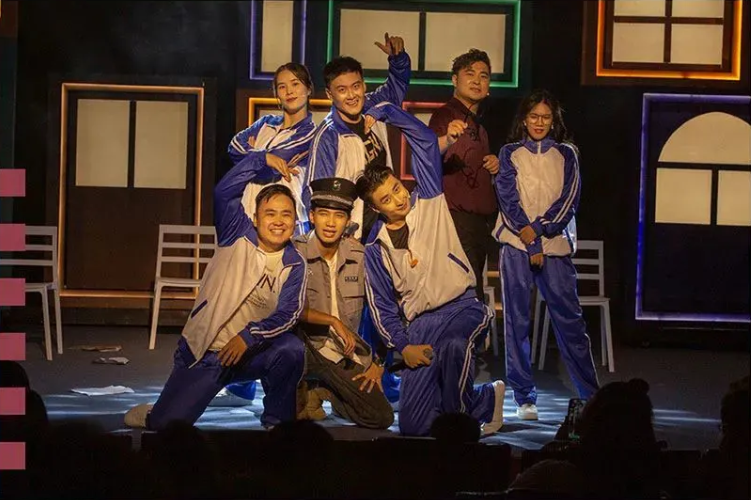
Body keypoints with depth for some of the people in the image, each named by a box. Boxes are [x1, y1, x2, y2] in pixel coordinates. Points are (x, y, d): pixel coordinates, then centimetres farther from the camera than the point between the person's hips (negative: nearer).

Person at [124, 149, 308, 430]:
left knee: (291, 348, -31)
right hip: (202, 353, -1)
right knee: (167, 424, -10)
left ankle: (277, 421, -8)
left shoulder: (294, 265, -1)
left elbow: (288, 312, -15)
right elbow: (224, 192, -16)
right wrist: (262, 160, -17)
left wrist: (249, 336, -28)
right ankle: (157, 414, 30)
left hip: (248, 352, 1)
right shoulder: (237, 235, -2)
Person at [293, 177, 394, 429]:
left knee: (382, 418, -12)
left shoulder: (359, 255, 0)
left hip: (348, 355, 3)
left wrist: (378, 364, 2)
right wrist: (333, 321, -26)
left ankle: (324, 392, 15)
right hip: (307, 348, -3)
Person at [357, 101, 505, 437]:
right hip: (420, 324, 3)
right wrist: (403, 346, -5)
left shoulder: (429, 202, 4)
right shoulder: (376, 248, 8)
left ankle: (459, 413, -15)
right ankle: (485, 399, 19)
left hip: (463, 309, -3)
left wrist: (383, 112, -3)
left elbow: (424, 139, 0)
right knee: (412, 427, -7)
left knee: (453, 346, -42)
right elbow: (382, 305, 8)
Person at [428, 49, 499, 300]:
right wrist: (448, 139, -47)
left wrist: (494, 164, 12)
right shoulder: (446, 115, -7)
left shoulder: (477, 124, 23)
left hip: (481, 221, 10)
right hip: (457, 219, -10)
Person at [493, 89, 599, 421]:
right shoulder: (510, 153, 9)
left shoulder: (566, 154, 11)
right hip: (516, 245, 0)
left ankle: (591, 395, 3)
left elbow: (569, 199, 1)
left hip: (555, 244, 0)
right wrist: (530, 239, -13)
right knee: (517, 321, -1)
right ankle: (524, 398, 3)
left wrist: (538, 230, -11)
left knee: (569, 318, -2)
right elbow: (507, 197, -2)